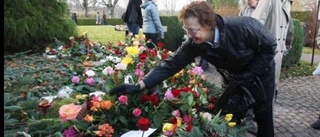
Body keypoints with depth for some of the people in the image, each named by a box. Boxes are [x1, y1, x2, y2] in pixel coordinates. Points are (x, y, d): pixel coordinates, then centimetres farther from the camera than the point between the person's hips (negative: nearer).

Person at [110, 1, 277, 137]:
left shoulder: (243, 27, -37)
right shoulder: (193, 44, -26)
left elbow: (270, 46, -22)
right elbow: (171, 64, -27)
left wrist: (250, 73, -26)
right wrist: (139, 85, -35)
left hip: (260, 71, -3)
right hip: (233, 77, 3)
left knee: (262, 115, 6)